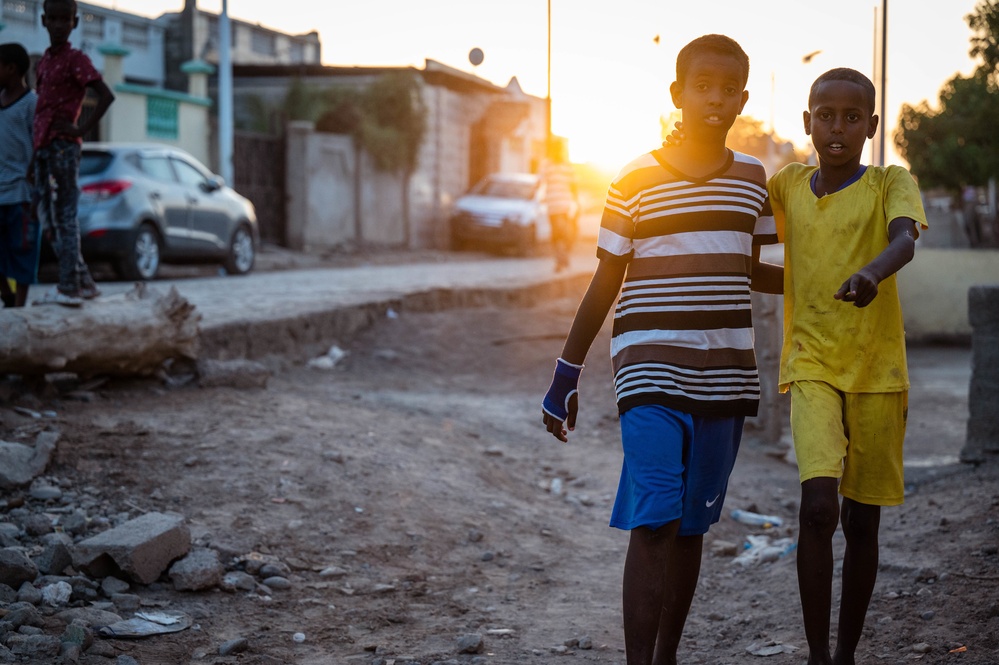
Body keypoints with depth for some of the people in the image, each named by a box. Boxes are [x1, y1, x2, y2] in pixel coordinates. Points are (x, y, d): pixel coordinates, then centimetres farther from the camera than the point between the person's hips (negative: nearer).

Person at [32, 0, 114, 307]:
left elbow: (106, 95, -15)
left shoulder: (75, 60, -5)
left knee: (63, 216, -10)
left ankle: (69, 287, -10)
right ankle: (84, 282, 15)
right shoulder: (43, 62, 19)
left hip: (63, 147, -9)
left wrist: (82, 129, -16)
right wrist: (37, 148, 14)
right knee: (48, 216, 9)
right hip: (43, 148, 9)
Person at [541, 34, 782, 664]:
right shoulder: (637, 181, -3)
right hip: (652, 372, -4)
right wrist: (566, 376, 2)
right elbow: (606, 282, 2)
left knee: (692, 526, 10)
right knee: (656, 522, -13)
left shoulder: (753, 179, 9)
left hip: (726, 375, 4)